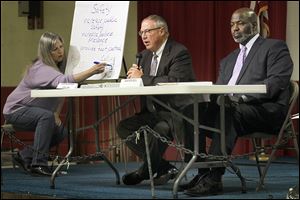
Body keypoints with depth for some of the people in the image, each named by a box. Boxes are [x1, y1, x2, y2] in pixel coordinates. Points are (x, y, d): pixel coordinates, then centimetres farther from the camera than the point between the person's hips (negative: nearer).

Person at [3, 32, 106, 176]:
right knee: (46, 116, -32)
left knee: (60, 132, -4)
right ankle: (39, 164, -29)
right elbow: (63, 81, -47)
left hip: (31, 111, 9)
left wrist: (56, 114, -7)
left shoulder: (60, 65, -2)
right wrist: (91, 72, -52)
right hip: (16, 110, -9)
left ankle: (25, 157, 11)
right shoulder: (41, 69, -29)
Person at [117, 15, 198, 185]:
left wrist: (142, 78, -22)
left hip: (177, 112, -9)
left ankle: (146, 171, -8)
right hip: (154, 112, 9)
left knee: (159, 130, -35)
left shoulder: (179, 53, -12)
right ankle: (163, 167, -4)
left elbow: (173, 81, -27)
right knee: (124, 127, -8)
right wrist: (135, 76, -10)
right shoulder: (146, 55, 14)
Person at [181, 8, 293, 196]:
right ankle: (203, 173, -20)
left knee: (228, 112, -37)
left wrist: (241, 96, -22)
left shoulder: (275, 47, 5)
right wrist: (219, 97, -8)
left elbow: (277, 81, -11)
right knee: (192, 111, -18)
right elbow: (219, 90, 20)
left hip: (267, 110, -7)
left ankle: (215, 179, -39)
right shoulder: (228, 60, 28)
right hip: (231, 107, 7)